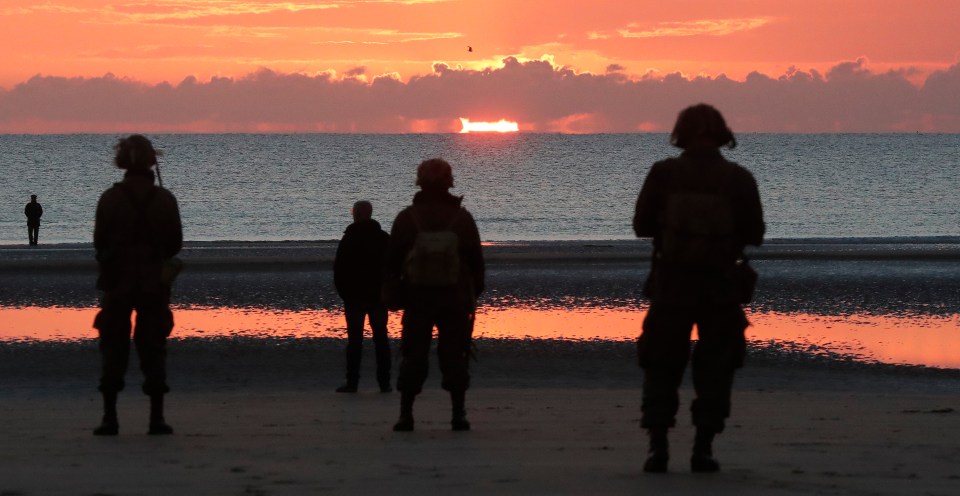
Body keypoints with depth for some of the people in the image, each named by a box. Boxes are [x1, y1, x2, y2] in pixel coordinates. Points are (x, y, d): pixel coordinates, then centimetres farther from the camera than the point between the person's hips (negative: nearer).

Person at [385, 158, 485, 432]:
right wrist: (475, 293, 13)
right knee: (454, 356, 5)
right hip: (456, 301, 0)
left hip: (417, 299, 0)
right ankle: (458, 415, 1)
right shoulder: (462, 218, -1)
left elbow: (392, 260, 0)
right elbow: (476, 260, 3)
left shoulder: (406, 218, -2)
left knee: (413, 358, 4)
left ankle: (406, 415, 0)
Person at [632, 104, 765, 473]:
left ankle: (658, 446, -1)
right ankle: (703, 449, 4)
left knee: (661, 366, 10)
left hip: (671, 285, 0)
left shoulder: (664, 173, -5)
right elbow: (755, 234, -1)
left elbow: (641, 226, -2)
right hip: (721, 287, 0)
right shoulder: (738, 178, -4)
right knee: (715, 368, 11)